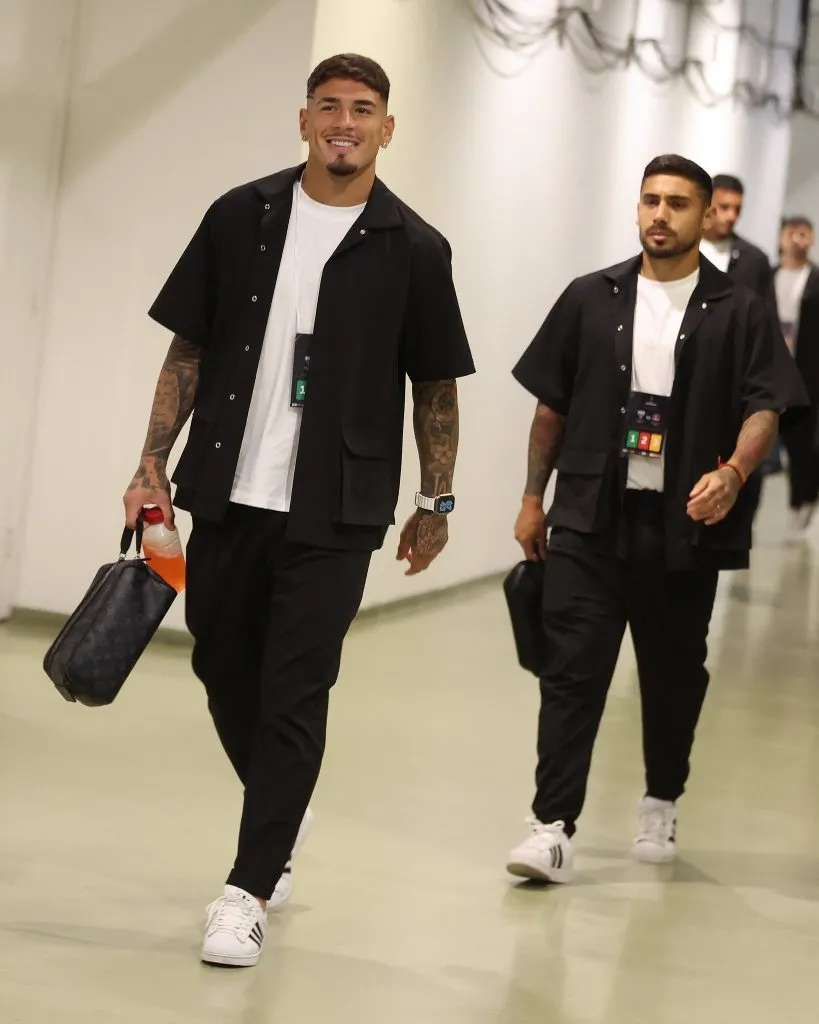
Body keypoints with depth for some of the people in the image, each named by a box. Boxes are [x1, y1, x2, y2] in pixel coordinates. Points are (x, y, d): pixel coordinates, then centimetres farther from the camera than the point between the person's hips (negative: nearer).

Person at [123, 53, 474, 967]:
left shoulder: (414, 249, -1)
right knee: (224, 670, 14)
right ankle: (282, 812, 41)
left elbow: (435, 386, 5)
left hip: (334, 513, -3)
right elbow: (189, 347, 7)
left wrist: (436, 502, 5)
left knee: (294, 695, -4)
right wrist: (154, 467, 2)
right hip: (226, 492, 3)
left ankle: (248, 891, 2)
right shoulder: (240, 217, 3)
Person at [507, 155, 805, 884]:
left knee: (673, 675, 12)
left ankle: (661, 807, 31)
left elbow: (764, 407, -5)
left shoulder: (739, 313, 2)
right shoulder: (591, 299, 8)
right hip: (590, 521, 1)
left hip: (684, 529, 0)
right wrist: (533, 498, 10)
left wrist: (734, 472, -24)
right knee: (571, 672, -6)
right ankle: (554, 827, -7)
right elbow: (552, 406, 12)